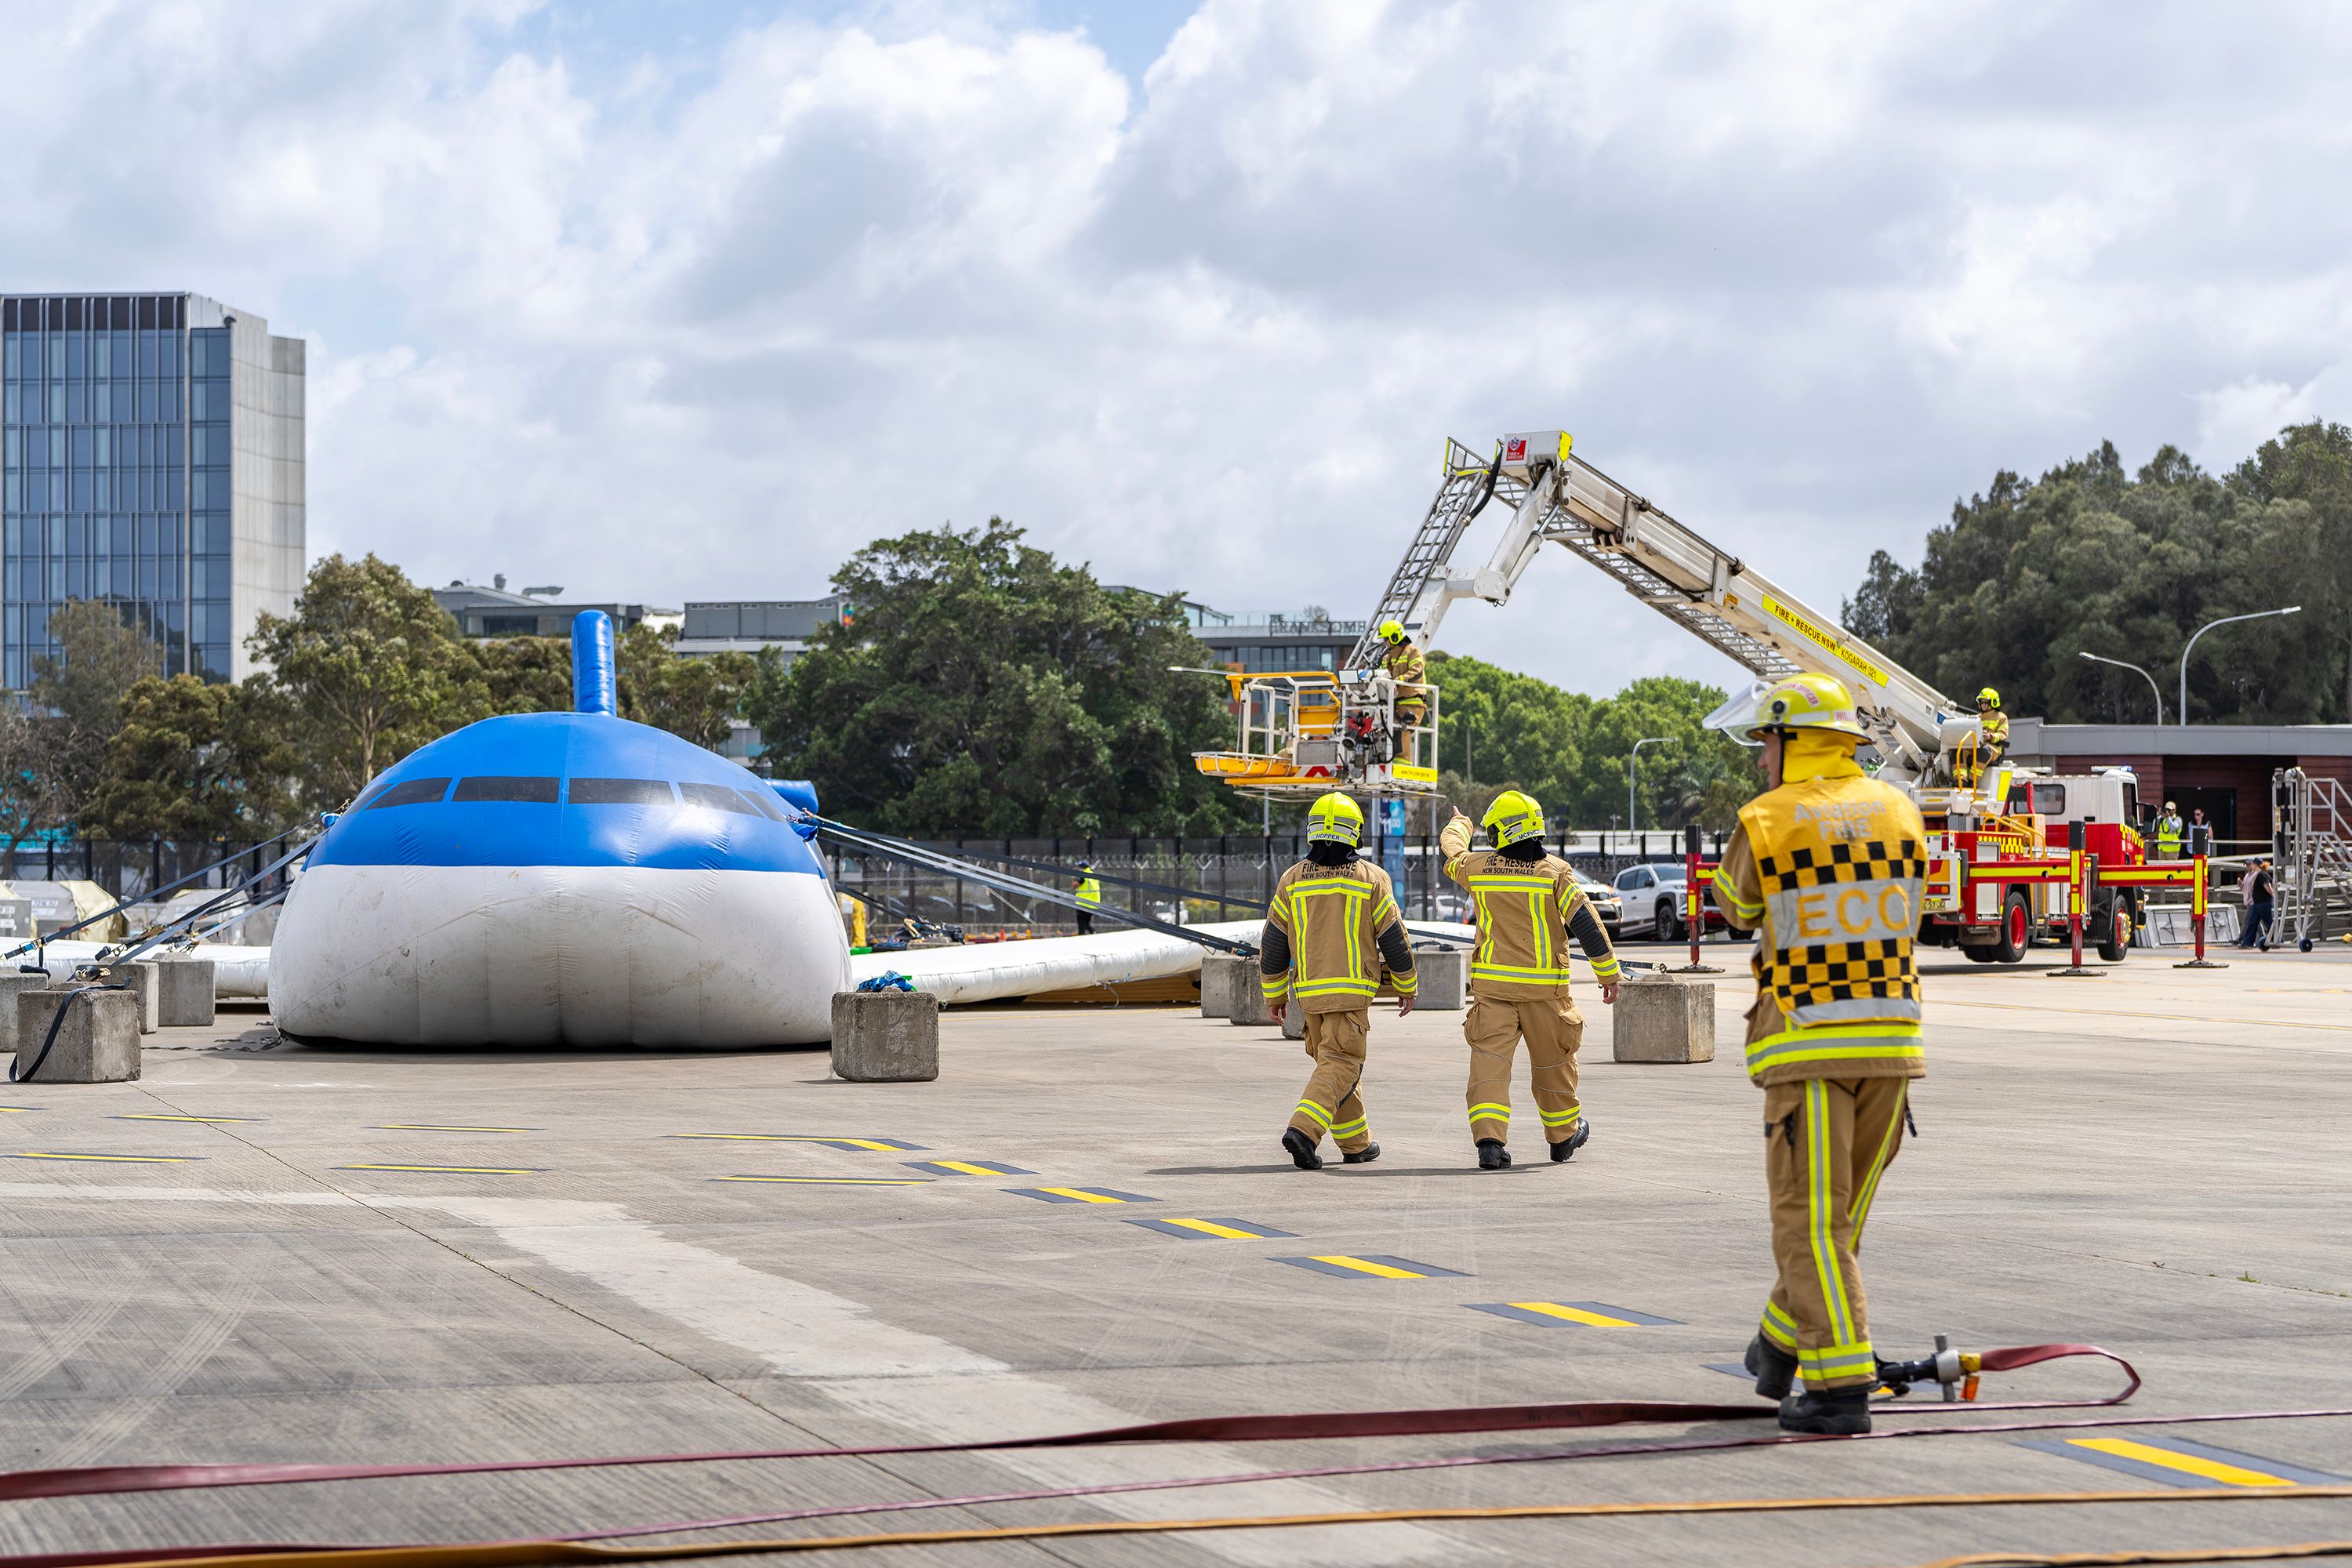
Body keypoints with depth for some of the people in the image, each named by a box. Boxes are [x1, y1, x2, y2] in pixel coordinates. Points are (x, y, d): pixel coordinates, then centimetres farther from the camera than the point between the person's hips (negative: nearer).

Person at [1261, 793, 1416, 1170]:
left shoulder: (1293, 880, 3)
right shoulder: (1371, 879, -4)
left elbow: (1273, 945, 6)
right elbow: (1393, 938, 0)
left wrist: (1275, 994, 17)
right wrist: (1406, 986, 13)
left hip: (1308, 990, 4)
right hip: (1351, 991, -4)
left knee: (1333, 1062, 17)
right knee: (1340, 1064, -5)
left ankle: (1356, 1143, 23)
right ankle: (1303, 1130, -26)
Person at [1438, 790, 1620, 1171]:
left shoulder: (1478, 869, -2)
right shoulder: (1555, 872, -8)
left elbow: (1450, 846, 21)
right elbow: (1585, 922, -11)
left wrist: (1459, 823, 44)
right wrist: (1607, 972, -3)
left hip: (1492, 984, 0)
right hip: (1545, 987, 0)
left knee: (1489, 1061, -2)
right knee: (1553, 1061, 16)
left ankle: (1489, 1139, -18)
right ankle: (1563, 1135, 32)